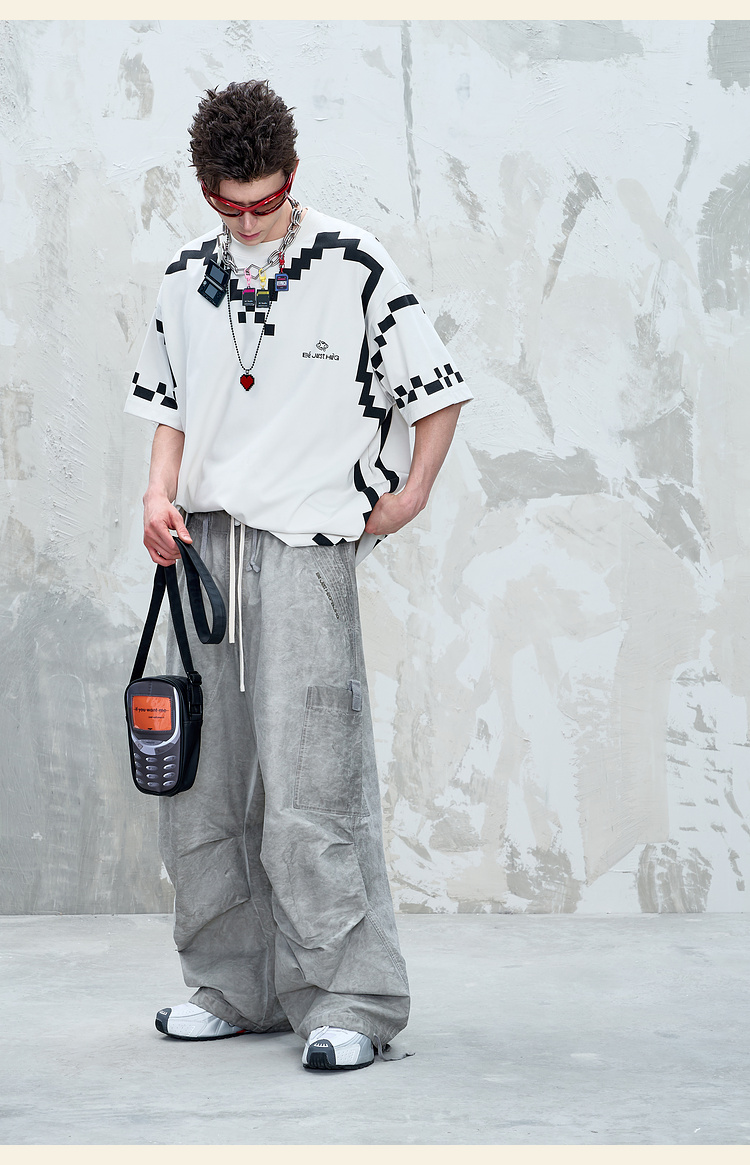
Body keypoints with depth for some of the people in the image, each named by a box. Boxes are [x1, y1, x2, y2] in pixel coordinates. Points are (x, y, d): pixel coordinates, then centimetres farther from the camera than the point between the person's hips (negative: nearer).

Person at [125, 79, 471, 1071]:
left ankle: (352, 1001, -6)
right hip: (203, 546, 6)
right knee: (197, 778, 8)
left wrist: (407, 499, 1)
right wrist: (161, 495, 3)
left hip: (306, 547, -6)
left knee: (309, 783, -12)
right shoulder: (187, 281, 12)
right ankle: (235, 987, 19)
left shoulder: (354, 271, -4)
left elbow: (439, 391, 3)